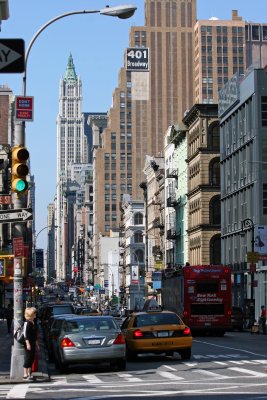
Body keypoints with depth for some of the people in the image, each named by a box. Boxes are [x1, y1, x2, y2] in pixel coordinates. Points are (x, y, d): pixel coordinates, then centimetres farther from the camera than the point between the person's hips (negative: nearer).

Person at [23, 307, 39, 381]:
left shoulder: (34, 323, 15)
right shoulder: (27, 323, -12)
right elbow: (25, 334, -17)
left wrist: (36, 344, 22)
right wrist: (27, 343, -21)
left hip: (33, 343, 9)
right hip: (28, 343, -9)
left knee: (32, 358, 11)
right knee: (27, 358, -7)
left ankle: (29, 374, 18)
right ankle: (25, 375, -3)